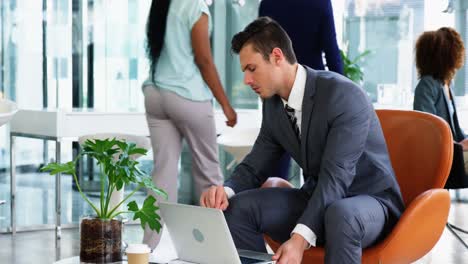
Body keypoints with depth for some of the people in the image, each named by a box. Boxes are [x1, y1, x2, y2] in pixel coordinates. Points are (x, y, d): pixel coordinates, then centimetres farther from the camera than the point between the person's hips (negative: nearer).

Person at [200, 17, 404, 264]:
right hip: (318, 198, 7)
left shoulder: (344, 95, -24)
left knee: (339, 214, -40)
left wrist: (300, 238, -40)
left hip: (370, 200, -6)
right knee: (238, 207, -13)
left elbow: (336, 176, -30)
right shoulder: (273, 104, 0)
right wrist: (226, 190, -17)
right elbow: (255, 165, 7)